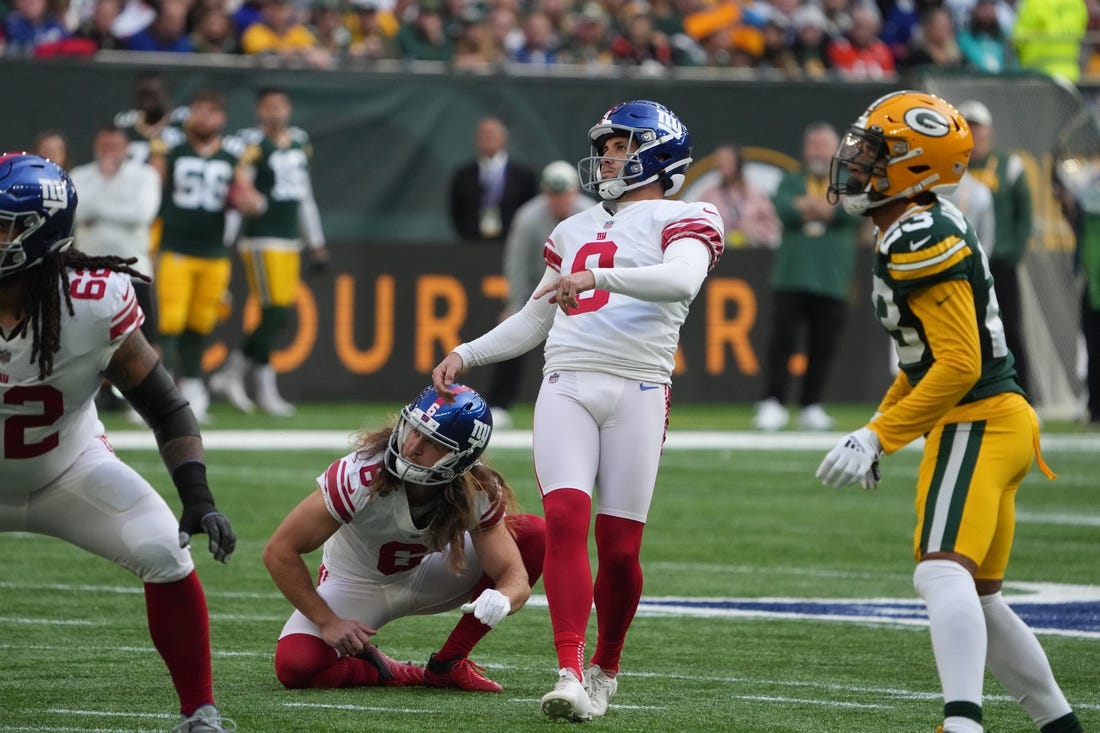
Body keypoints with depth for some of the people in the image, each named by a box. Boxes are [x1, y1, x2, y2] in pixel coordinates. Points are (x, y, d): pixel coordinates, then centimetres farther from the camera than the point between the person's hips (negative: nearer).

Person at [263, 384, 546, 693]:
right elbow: (280, 551, -26)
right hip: (355, 584, -3)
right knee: (294, 666, -31)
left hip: (424, 576, 3)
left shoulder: (479, 493, -23)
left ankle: (449, 664, -11)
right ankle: (391, 674, -2)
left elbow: (515, 575, -22)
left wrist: (501, 599, -47)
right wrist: (327, 622, -25)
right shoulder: (360, 476, -33)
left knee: (535, 534, -17)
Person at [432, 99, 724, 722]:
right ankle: (571, 673, -21)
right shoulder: (575, 231, 27)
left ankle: (606, 668, 18)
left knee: (620, 545, -4)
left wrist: (598, 277, -27)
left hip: (637, 389, -4)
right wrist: (467, 355, 17)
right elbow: (533, 322, 31)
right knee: (566, 519, -16)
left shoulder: (681, 220, 7)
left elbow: (681, 279, -17)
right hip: (566, 385, 4)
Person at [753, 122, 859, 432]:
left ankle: (812, 406, 8)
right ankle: (772, 404, -4)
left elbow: (854, 212, -6)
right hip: (790, 276, 0)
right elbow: (784, 209, -6)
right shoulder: (791, 182, 15)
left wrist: (808, 207, -9)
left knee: (823, 345, -1)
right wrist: (828, 209, -10)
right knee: (782, 339, -7)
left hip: (833, 281, 0)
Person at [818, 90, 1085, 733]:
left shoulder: (918, 240, -18)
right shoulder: (935, 226, 14)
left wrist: (878, 439, -21)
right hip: (1000, 418, 11)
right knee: (978, 599, 19)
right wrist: (878, 426, 22)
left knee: (943, 575, -25)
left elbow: (958, 365, -23)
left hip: (975, 423, -11)